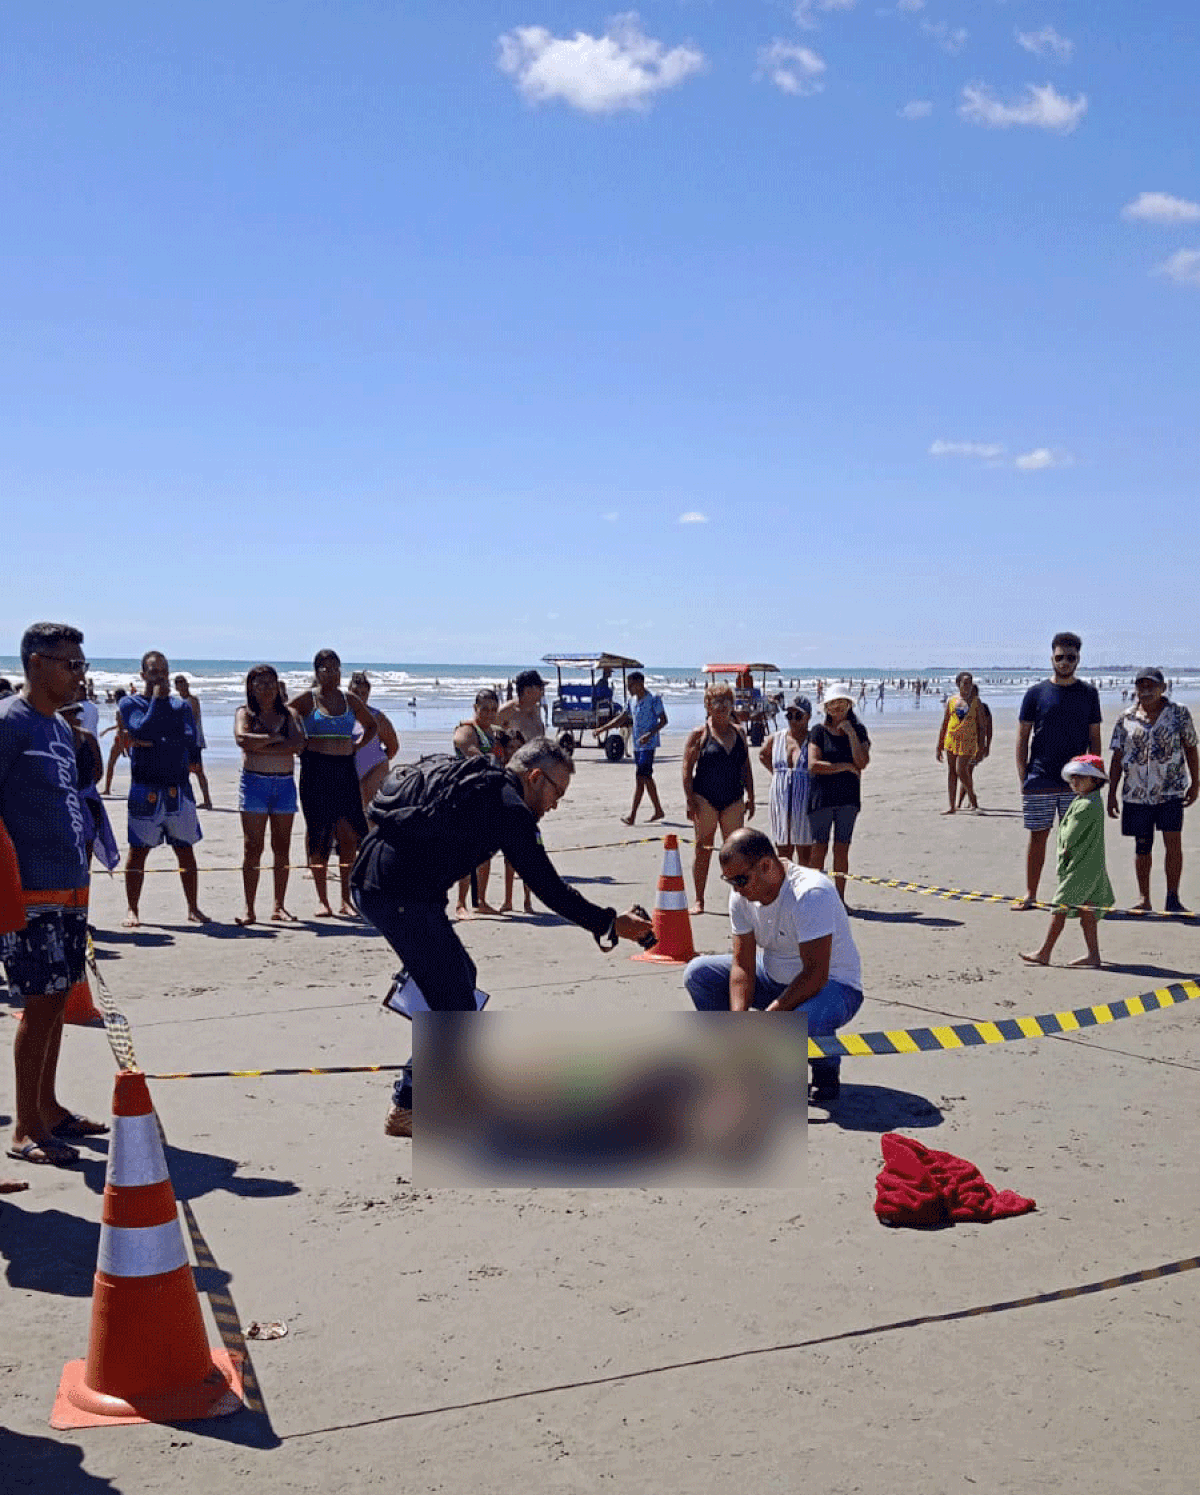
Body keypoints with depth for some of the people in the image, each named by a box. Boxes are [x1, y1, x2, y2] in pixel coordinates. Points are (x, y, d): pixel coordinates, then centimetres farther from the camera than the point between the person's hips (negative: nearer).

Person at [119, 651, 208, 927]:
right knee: (138, 850, 1)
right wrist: (158, 700, -11)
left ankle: (193, 909, 13)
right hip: (144, 788, -3)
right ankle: (132, 910, 9)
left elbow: (190, 741, -4)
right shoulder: (130, 704, 3)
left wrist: (155, 742, -12)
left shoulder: (181, 706, 12)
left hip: (178, 788, 3)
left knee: (185, 850, 6)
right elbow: (142, 731, -16)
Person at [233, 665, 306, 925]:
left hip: (284, 783, 3)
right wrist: (276, 738, -9)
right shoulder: (245, 713, 5)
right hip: (254, 781, -3)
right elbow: (242, 738, -16)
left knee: (282, 848, 4)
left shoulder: (288, 715, 11)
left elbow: (299, 745, -7)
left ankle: (279, 907, 12)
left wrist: (261, 747, -12)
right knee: (252, 847, -5)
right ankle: (249, 909, -2)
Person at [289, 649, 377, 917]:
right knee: (318, 834, -2)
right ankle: (322, 900, 5)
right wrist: (301, 747, -1)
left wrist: (356, 747, 13)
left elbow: (371, 725, 27)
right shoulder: (307, 699, 1)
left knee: (350, 834, -4)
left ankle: (346, 899, 3)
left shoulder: (349, 700, 13)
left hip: (345, 770, 3)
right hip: (316, 770, -3)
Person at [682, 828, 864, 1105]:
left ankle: (827, 1072, -5)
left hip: (834, 986, -7)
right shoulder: (742, 894, -9)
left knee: (805, 1020, -41)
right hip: (775, 977, 7)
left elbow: (816, 976, -33)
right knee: (698, 973, -7)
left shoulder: (811, 893, -31)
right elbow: (742, 965, -9)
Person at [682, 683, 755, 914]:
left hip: (733, 799, 3)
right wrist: (690, 800, -12)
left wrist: (750, 796, 10)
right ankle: (699, 901, 10)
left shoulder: (739, 732, 11)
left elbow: (746, 767, 15)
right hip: (705, 799, -3)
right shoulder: (699, 734, -2)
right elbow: (687, 769, -5)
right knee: (703, 849, 2)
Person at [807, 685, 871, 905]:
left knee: (842, 849, 5)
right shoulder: (819, 731, 0)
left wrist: (850, 733, -9)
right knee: (820, 848, -1)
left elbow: (862, 762, -7)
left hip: (848, 796, 2)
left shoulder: (858, 730, 8)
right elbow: (813, 765, -10)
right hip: (822, 796, -2)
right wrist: (845, 767, -8)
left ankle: (839, 898, 10)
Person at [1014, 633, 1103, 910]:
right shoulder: (1036, 693, 3)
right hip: (1040, 780, -1)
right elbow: (1022, 737, 4)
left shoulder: (1089, 694, 7)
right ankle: (1030, 894, 12)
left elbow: (1094, 737, 11)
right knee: (1038, 835, 3)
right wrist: (1023, 778, -2)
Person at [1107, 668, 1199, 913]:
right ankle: (1144, 899, 19)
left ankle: (1172, 899, 1)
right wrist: (1112, 793, 4)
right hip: (1136, 792, 2)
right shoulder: (1126, 718, 5)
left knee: (1173, 843, -10)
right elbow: (1117, 757, 7)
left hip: (1171, 791, -1)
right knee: (1142, 847, 7)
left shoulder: (1179, 714, 2)